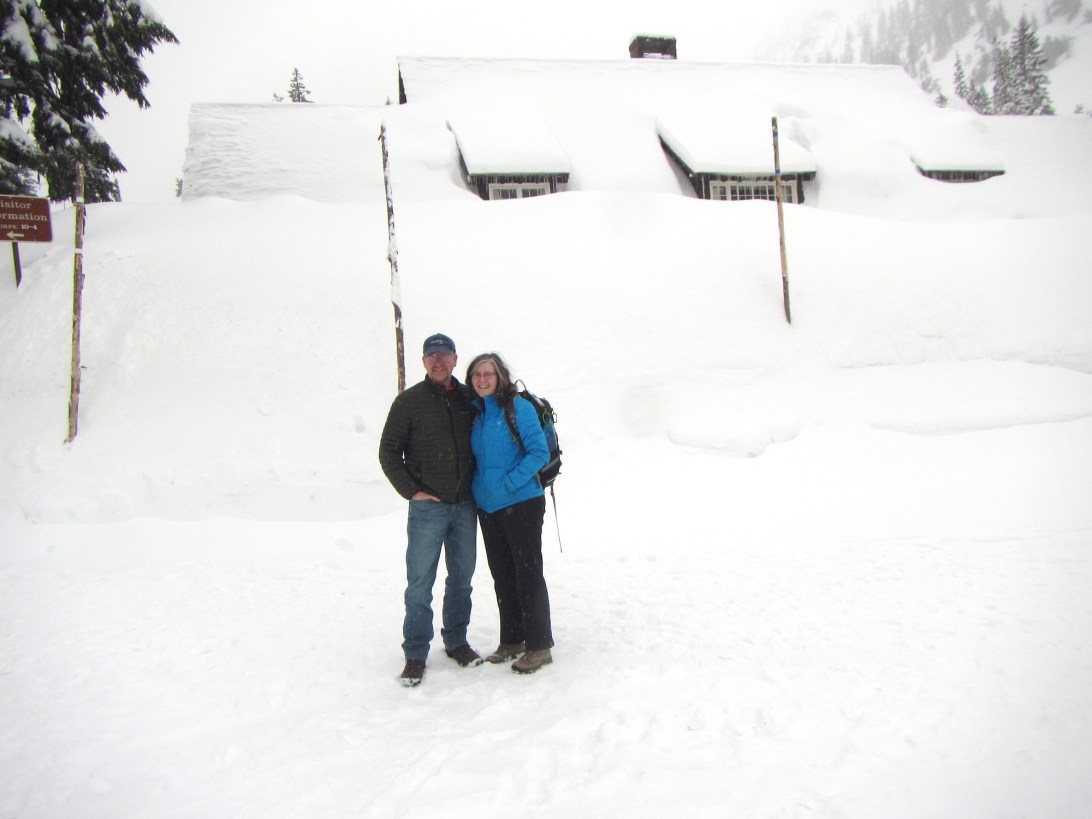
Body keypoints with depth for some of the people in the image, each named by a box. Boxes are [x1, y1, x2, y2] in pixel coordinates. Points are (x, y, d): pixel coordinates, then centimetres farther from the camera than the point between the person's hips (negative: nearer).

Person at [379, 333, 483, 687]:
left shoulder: (469, 398, 6)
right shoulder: (409, 401, -3)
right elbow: (388, 451, -1)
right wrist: (411, 490, -8)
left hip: (465, 505, 4)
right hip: (427, 508, -3)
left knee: (462, 577, 13)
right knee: (420, 584, 0)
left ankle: (456, 641, 29)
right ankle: (415, 654, 13)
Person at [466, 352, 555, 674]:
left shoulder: (518, 408, -10)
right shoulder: (475, 413, 10)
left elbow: (540, 452, -15)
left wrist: (509, 483, -19)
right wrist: (475, 488, 8)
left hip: (521, 504, -7)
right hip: (487, 508, 7)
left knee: (528, 574, 0)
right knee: (502, 575, 14)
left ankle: (539, 646, 10)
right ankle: (512, 640, 27)